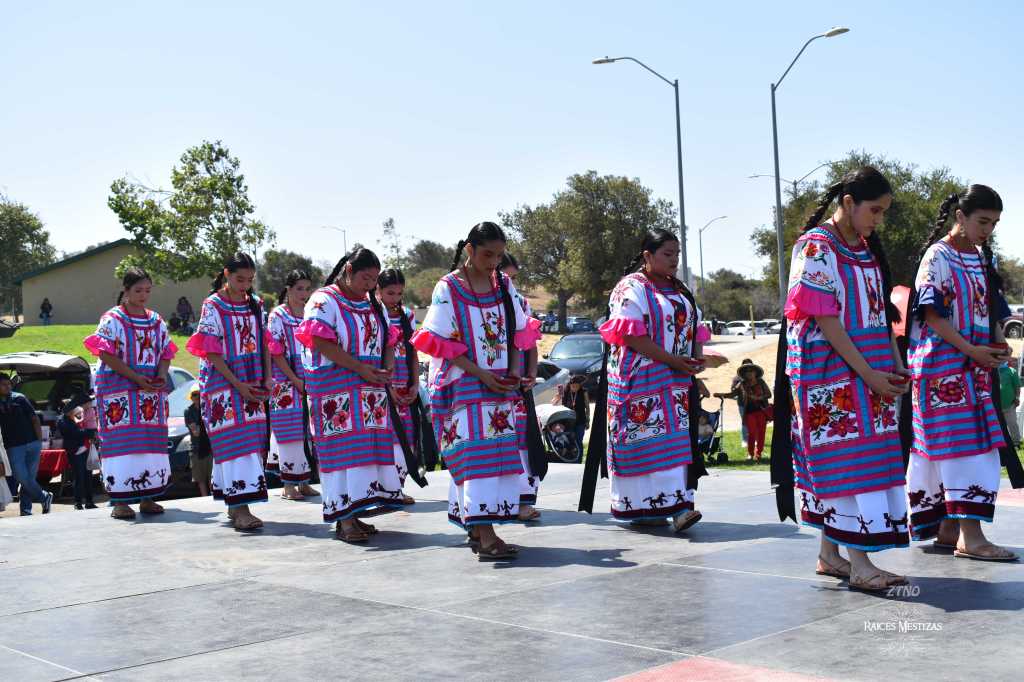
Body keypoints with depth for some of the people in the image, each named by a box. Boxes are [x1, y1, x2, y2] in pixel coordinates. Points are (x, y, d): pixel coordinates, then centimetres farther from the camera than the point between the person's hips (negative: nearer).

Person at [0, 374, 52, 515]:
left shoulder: (19, 399, 5)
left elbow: (34, 419, 6)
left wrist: (39, 440, -1)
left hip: (32, 443, 0)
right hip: (14, 447, 0)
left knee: (30, 477, 1)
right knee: (22, 478, -9)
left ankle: (25, 509, 12)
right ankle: (45, 497, 10)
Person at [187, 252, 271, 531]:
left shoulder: (255, 304, 9)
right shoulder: (213, 306, -6)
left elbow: (264, 344, 12)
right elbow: (212, 352, -10)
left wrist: (267, 379, 0)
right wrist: (237, 384, -16)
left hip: (252, 383, 5)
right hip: (223, 381, -5)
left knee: (252, 440, 4)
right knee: (234, 440, -11)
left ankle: (234, 504, 13)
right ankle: (240, 508, -14)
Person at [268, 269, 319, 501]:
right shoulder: (278, 315, -3)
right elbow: (276, 353, -8)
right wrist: (295, 380, -13)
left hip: (310, 383, 5)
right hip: (286, 382, -5)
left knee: (308, 433, 6)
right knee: (289, 433, -4)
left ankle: (304, 481, 14)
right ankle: (288, 484, 4)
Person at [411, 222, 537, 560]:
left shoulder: (504, 285, 10)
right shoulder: (448, 289, -5)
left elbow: (517, 333, 14)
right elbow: (443, 344, -8)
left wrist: (513, 370, -3)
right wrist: (482, 375, -16)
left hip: (500, 386, 6)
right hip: (463, 386, -6)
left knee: (500, 453, 3)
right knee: (477, 452, -14)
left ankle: (476, 528, 10)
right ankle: (486, 537, -20)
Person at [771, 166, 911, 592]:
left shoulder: (867, 248, 14)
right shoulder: (816, 247, -11)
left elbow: (881, 310, 17)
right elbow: (825, 319, -16)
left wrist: (896, 364, 6)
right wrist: (868, 373, -18)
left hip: (872, 370, 7)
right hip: (830, 372, -7)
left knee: (831, 462, 9)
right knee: (847, 460, -9)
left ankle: (830, 555, 15)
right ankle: (859, 564, -9)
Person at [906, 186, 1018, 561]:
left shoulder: (981, 257, 15)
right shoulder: (938, 256, -9)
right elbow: (932, 315, -14)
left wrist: (998, 342, 2)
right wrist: (972, 350, -19)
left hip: (975, 366, 8)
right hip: (944, 364, -8)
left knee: (954, 447, 8)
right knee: (963, 443, -12)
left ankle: (948, 528, 13)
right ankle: (969, 536, -13)